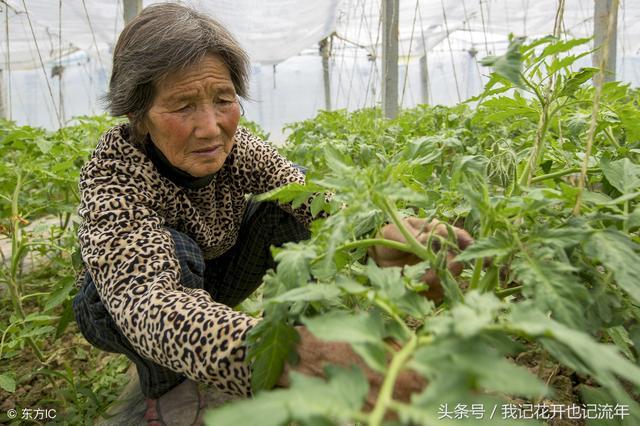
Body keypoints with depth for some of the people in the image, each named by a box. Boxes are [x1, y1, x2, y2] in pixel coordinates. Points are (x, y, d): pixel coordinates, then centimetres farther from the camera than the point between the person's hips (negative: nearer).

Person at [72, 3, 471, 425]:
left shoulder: (234, 144, -22)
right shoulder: (112, 178, -34)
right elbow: (146, 302, -51)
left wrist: (383, 236, -58)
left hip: (208, 285, 3)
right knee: (174, 250, -37)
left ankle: (316, 324, -5)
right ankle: (164, 383, -10)